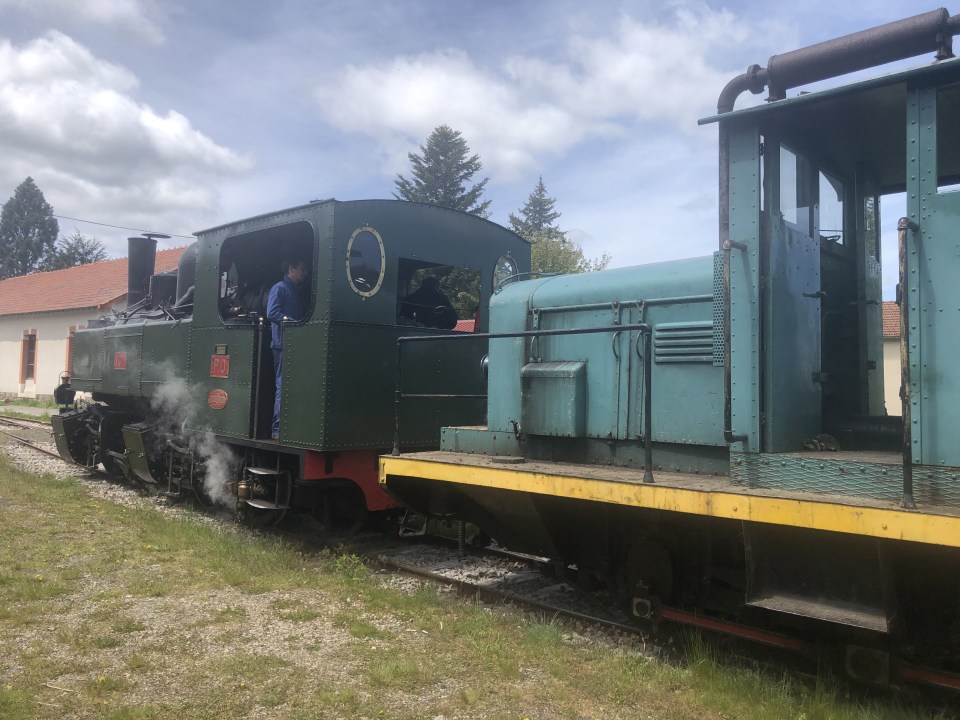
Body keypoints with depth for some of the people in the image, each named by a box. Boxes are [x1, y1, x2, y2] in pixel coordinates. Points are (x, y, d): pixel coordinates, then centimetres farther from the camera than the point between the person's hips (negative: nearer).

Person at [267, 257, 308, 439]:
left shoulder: (296, 291, 24)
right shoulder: (280, 288, -3)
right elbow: (272, 313, -15)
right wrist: (294, 322, -20)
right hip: (283, 344, -9)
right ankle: (277, 429, -7)